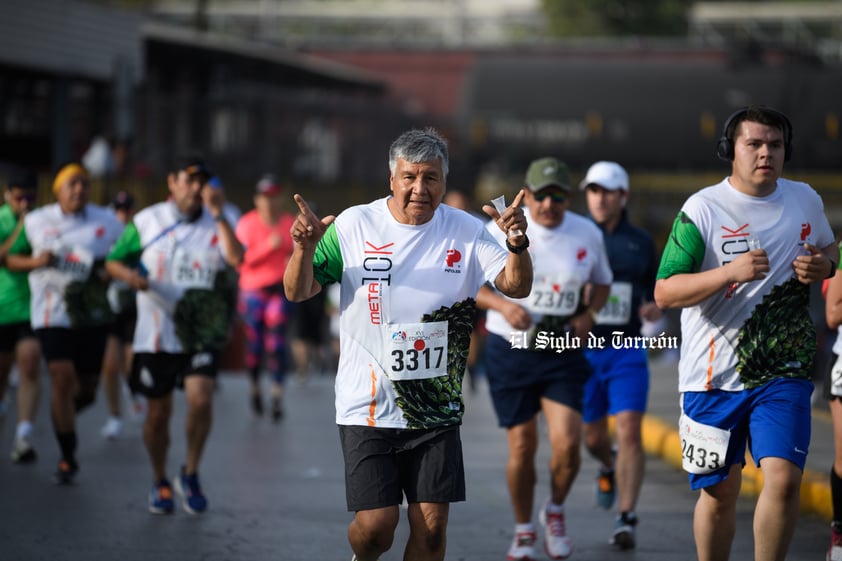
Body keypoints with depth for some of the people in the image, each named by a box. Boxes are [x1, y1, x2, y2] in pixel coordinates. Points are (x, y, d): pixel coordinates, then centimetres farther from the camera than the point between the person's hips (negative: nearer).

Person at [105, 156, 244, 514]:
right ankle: (160, 483, 28)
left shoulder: (214, 224, 2)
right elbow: (113, 262, 8)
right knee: (158, 413, 6)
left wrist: (219, 216, -21)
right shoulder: (146, 221, 3)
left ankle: (190, 474, 4)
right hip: (156, 334, 0)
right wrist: (130, 276, -13)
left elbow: (236, 259, -16)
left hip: (200, 333, 0)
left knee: (200, 400, -18)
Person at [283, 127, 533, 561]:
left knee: (431, 526, -1)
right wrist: (304, 248, -23)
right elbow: (297, 293, -2)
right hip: (367, 407, -2)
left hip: (437, 408, 2)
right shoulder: (354, 225, -3)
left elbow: (516, 287, -5)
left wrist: (518, 245, -25)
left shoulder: (466, 232, 0)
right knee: (376, 525, -5)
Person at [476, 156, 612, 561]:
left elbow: (602, 283, 18)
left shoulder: (587, 234, 2)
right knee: (522, 447, 1)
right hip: (511, 350, -1)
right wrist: (502, 305, -17)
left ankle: (555, 510, 19)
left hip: (563, 351, 1)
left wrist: (588, 315, -1)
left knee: (567, 444, -12)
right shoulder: (503, 231, -5)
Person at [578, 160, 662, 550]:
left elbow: (652, 291, 15)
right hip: (582, 352, 0)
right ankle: (609, 467, 49)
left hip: (627, 353, 0)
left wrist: (654, 309, -7)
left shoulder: (641, 242, 4)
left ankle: (626, 521, -13)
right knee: (593, 438, 12)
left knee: (629, 431, -15)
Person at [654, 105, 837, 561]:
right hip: (714, 373, -2)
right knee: (719, 492, 8)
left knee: (783, 480, -15)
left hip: (783, 372, 2)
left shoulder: (805, 200, 6)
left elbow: (828, 249, 26)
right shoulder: (703, 208, -7)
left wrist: (823, 264, 0)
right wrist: (731, 272, -25)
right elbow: (665, 293, -11)